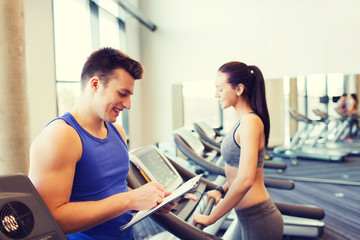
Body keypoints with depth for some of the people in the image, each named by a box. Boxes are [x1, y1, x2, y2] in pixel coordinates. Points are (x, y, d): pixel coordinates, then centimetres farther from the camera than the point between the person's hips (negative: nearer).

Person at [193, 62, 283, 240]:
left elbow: (245, 180, -31)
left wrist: (210, 218, -23)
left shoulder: (250, 122, -22)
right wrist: (221, 190, 6)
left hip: (258, 221, -8)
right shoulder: (243, 120, 7)